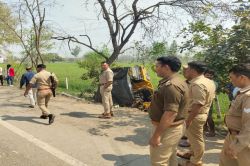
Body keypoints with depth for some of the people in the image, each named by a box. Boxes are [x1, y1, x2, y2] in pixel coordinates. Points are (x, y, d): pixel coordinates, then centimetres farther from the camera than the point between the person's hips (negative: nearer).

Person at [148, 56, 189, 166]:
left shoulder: (171, 85, -25)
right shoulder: (178, 81, 9)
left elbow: (170, 114, -29)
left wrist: (157, 135, -25)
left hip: (167, 129, -10)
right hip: (174, 127, 10)